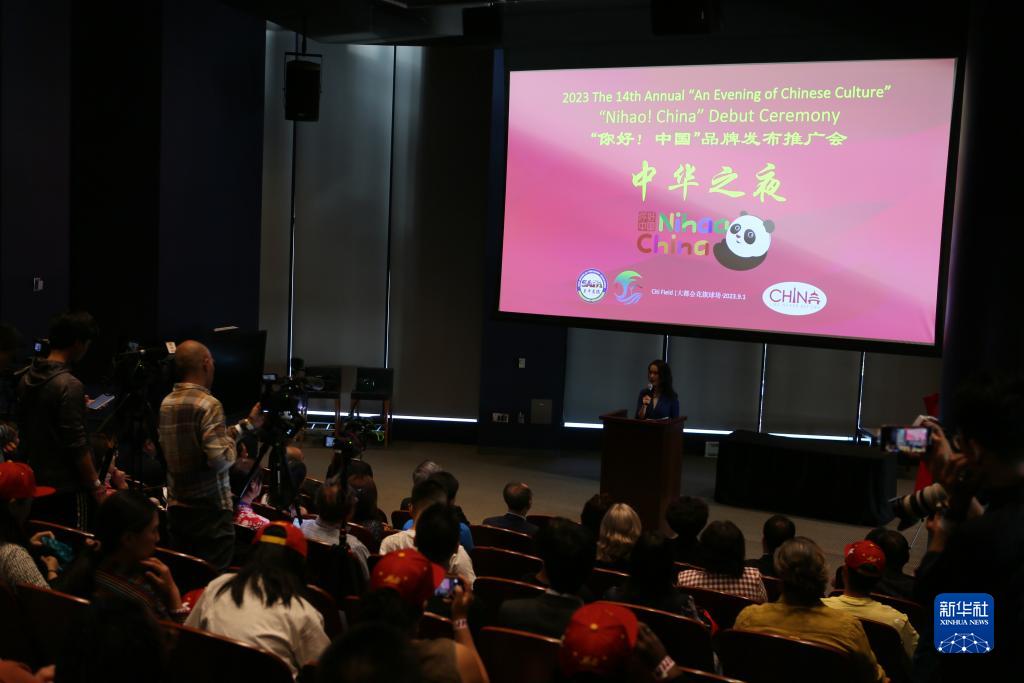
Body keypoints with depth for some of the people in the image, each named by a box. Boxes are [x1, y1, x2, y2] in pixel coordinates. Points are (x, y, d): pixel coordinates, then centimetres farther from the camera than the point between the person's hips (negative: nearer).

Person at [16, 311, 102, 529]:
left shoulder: (26, 379, 5)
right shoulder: (69, 385, -19)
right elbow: (77, 445, -20)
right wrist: (96, 487, -13)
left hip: (35, 484, 8)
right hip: (67, 489, -8)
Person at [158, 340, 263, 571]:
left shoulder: (167, 403, 9)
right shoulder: (208, 404, -16)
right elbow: (221, 458, -23)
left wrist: (248, 423, 19)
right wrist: (232, 443, -3)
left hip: (176, 508, 8)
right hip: (209, 510, -8)